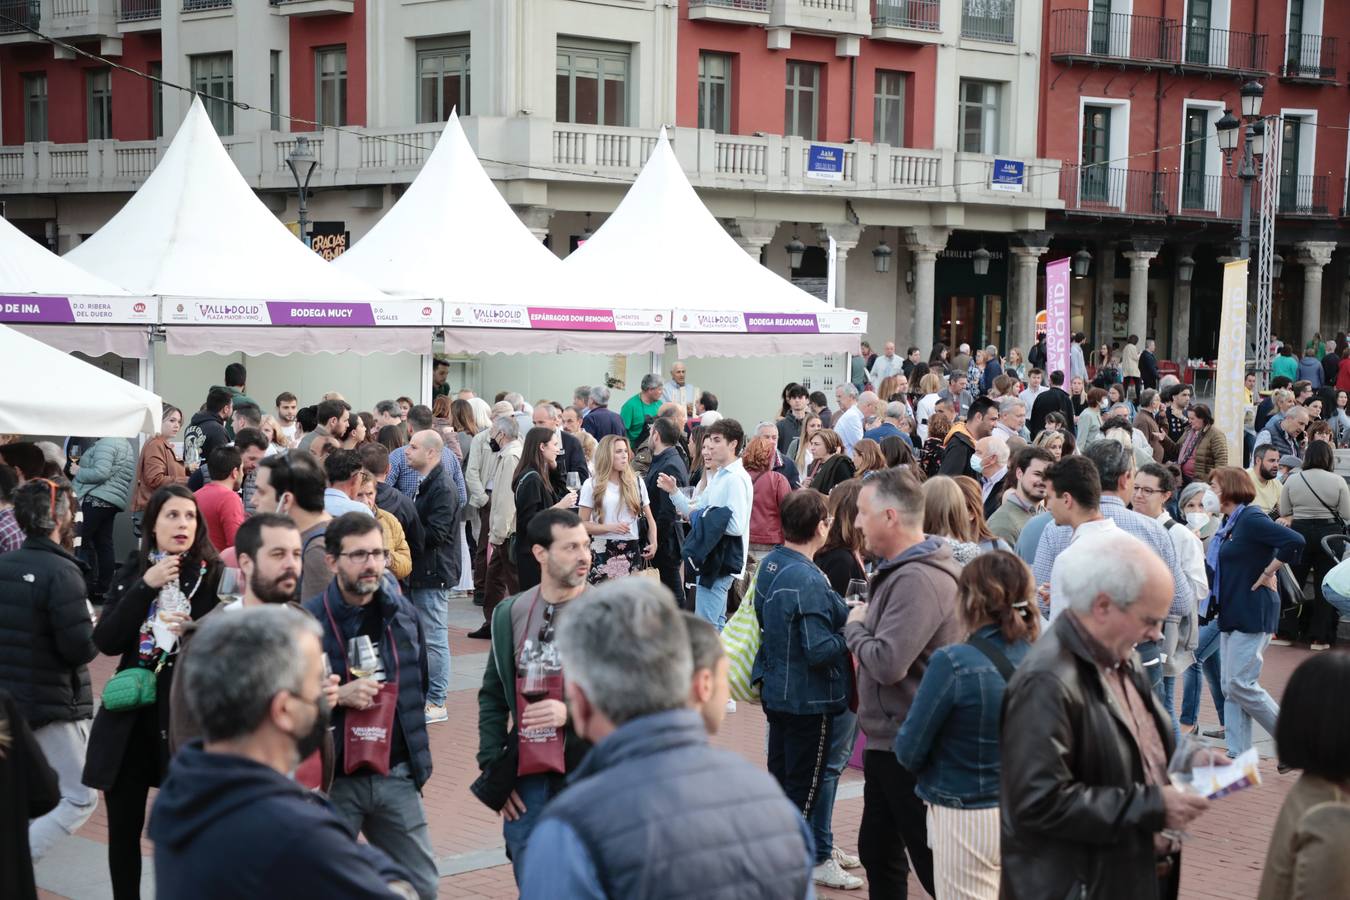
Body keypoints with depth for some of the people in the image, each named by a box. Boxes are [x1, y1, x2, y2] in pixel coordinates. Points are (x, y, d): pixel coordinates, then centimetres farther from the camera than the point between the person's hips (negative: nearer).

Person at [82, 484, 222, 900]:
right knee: (123, 827, 9)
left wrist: (196, 631, -21)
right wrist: (145, 586, -13)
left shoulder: (213, 575, -4)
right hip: (130, 710, 3)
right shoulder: (132, 571, 6)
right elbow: (106, 641, -6)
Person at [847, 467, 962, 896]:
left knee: (931, 861, -2)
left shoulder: (919, 579, -23)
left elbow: (888, 663, -29)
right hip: (888, 738, 11)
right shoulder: (900, 568, 10)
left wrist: (854, 626, -12)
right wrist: (862, 625, 1)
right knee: (877, 852, 21)